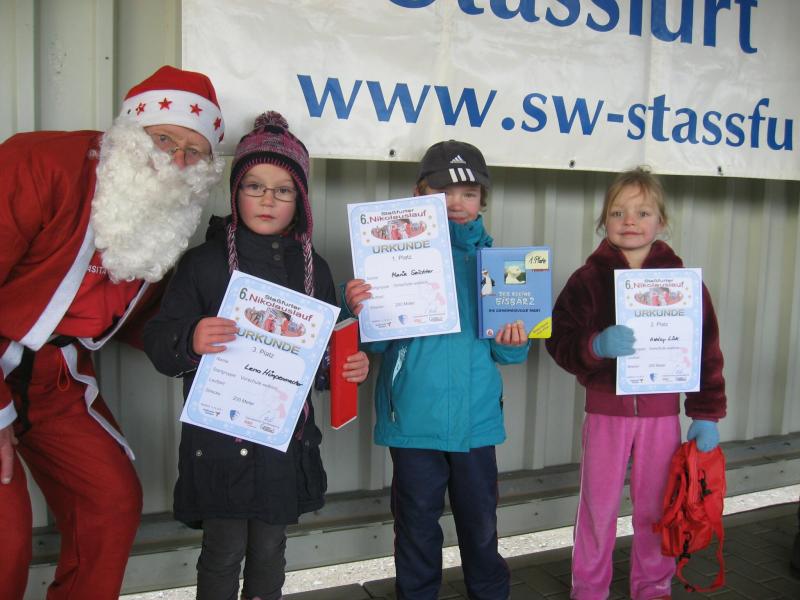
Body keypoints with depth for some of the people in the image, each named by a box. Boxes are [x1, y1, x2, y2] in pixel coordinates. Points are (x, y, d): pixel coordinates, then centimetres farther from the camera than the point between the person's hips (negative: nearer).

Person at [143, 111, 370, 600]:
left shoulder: (312, 266, 6)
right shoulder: (204, 262, -6)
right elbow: (158, 344, -9)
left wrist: (353, 366, -6)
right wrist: (190, 340, -30)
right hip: (220, 435, -3)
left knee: (269, 550, 16)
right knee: (224, 552, 7)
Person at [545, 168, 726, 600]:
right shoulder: (588, 279, -4)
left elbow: (707, 350, 3)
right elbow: (559, 340, -8)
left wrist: (706, 414, 1)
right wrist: (596, 345, -27)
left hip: (662, 410, 1)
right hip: (606, 408, -1)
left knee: (656, 507, 13)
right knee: (598, 506, 9)